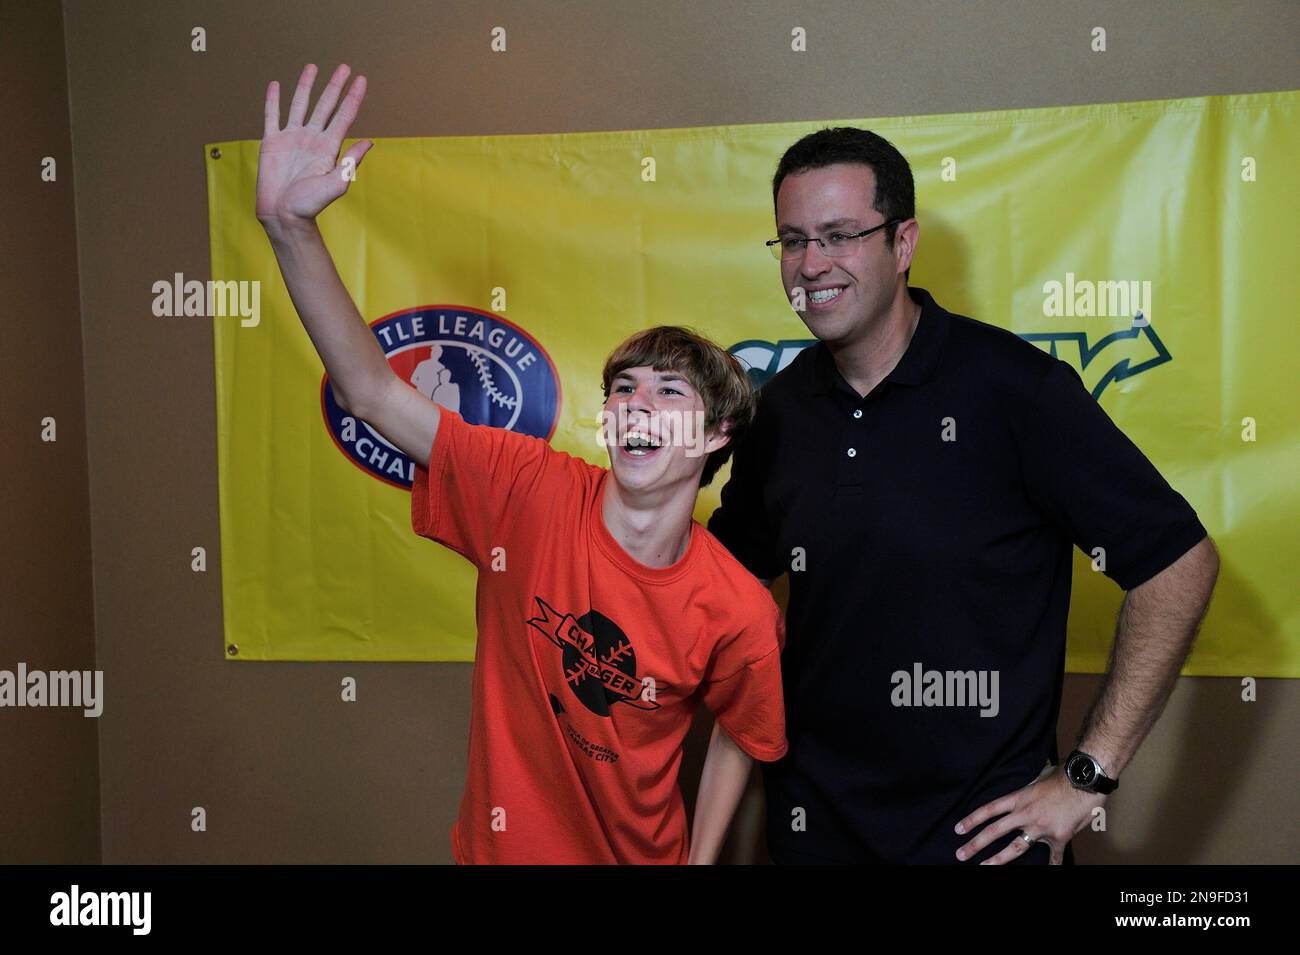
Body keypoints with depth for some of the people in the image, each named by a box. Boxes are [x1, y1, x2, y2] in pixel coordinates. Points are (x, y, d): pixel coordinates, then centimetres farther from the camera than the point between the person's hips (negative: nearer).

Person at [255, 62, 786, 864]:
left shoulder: (739, 615, -18)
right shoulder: (532, 490, -18)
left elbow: (738, 737, 0)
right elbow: (373, 392, -23)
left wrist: (700, 861, -3)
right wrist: (291, 228, -32)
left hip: (641, 853, -1)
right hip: (501, 845, 2)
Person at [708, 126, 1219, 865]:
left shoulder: (1011, 387, -15)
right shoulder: (784, 406, -1)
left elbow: (1179, 561, -13)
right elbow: (729, 573, 13)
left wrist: (1088, 777, -13)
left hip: (984, 828, -4)